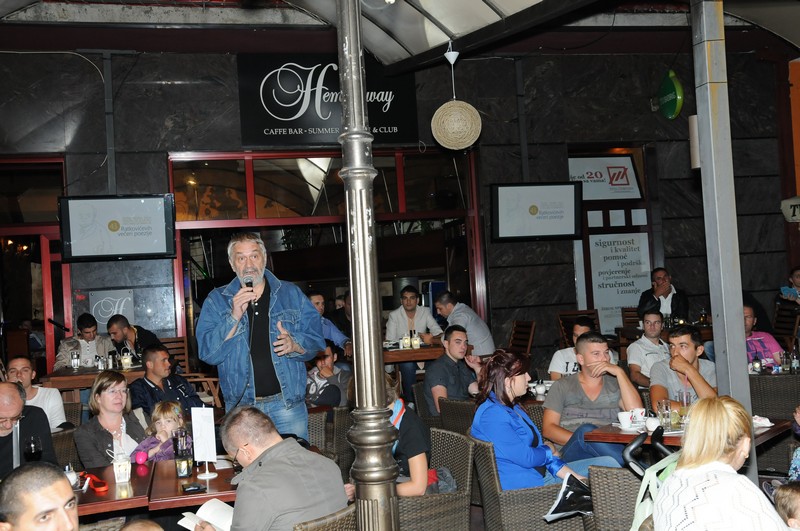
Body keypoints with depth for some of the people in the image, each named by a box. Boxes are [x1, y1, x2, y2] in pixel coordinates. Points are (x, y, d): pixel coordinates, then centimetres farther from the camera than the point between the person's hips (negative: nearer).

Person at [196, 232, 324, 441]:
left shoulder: (291, 294, 8)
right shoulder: (216, 300, 5)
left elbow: (316, 339, 6)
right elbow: (207, 353, -5)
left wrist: (294, 344, -15)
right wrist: (234, 317, -17)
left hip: (288, 404, 1)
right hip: (241, 406, 0)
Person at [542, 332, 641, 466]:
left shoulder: (615, 384, 21)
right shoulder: (562, 386, 16)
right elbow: (548, 428, 5)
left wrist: (619, 372, 1)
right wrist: (581, 440, -12)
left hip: (612, 448, 0)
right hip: (572, 452, 0)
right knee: (585, 431, -35)